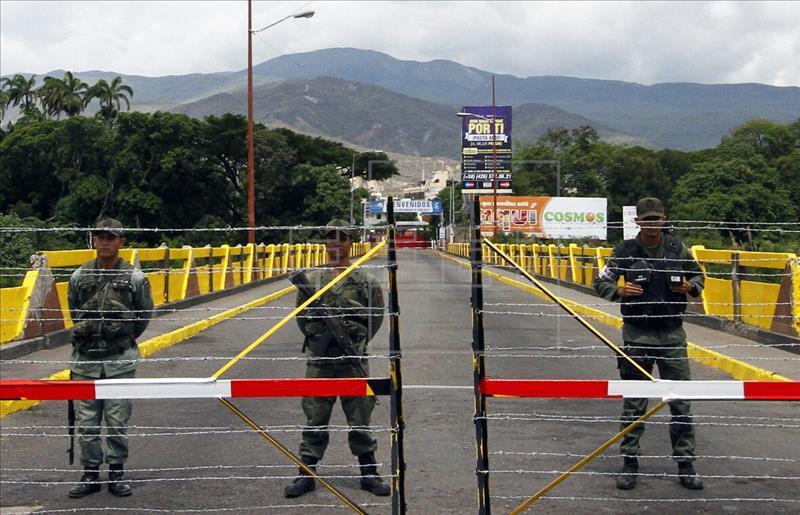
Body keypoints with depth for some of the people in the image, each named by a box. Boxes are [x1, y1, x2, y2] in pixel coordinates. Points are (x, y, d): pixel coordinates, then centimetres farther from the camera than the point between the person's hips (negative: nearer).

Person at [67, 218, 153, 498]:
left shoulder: (135, 278, -3)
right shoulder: (79, 276, 4)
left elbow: (144, 315, 8)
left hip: (121, 362, -2)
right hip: (85, 360, 2)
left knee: (117, 421, 3)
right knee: (86, 421, 6)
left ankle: (116, 472, 16)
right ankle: (90, 474, 17)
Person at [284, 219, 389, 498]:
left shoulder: (366, 281, 1)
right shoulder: (311, 279, 5)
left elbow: (376, 316, 7)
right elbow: (301, 315, 14)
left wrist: (358, 342, 2)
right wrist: (315, 339, 7)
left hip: (353, 360, -1)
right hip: (319, 360, 1)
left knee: (360, 417, 7)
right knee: (315, 418, 6)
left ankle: (369, 472, 19)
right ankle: (306, 473, 15)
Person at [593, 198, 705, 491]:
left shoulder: (676, 248, 3)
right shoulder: (625, 251, -3)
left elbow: (698, 274, 17)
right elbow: (600, 282, 3)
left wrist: (691, 287, -6)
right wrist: (619, 291, -18)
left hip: (672, 334, 2)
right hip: (637, 335, -2)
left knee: (681, 401, 3)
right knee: (634, 403, 5)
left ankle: (685, 464, 13)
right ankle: (629, 463, 16)